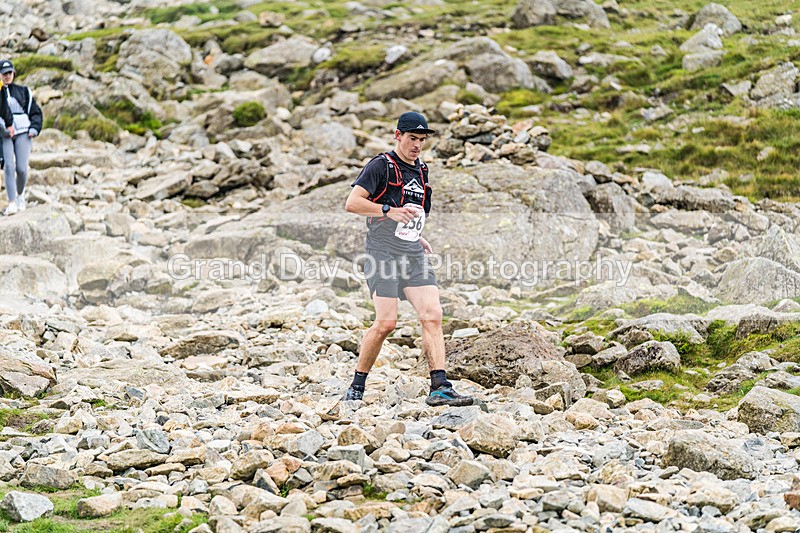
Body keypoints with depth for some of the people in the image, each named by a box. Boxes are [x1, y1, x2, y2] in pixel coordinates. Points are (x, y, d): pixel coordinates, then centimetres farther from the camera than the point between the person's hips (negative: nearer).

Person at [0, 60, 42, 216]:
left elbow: (35, 112, 14)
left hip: (23, 133, 1)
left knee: (21, 168, -10)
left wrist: (34, 129, -2)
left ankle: (20, 194, 18)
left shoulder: (23, 91, 12)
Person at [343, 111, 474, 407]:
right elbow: (352, 203, -13)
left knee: (432, 315, -9)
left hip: (414, 256, 7)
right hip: (383, 254, -7)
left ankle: (440, 388, -13)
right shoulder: (382, 165, -4)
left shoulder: (421, 171, 19)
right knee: (386, 322, -14)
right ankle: (357, 385, 3)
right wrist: (389, 211, -22)